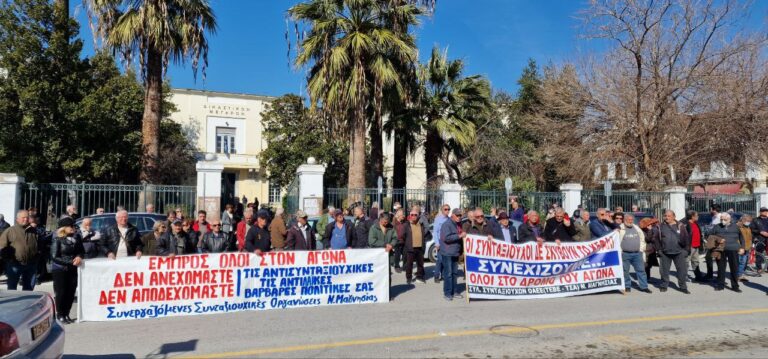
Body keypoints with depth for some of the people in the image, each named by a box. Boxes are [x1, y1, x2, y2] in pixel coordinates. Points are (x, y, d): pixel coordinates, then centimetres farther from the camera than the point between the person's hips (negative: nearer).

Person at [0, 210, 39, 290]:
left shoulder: (33, 231, 8)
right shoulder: (10, 231, -3)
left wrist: (37, 256, 4)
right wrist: (7, 259, -10)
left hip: (31, 265, 3)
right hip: (14, 264, -3)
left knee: (29, 287, 12)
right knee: (12, 288, 5)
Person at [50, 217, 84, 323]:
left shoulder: (76, 237, 1)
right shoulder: (58, 239, -10)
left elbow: (82, 251, 10)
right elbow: (54, 257, -12)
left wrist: (79, 257, -12)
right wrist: (71, 261, -19)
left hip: (72, 269, 4)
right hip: (59, 269, -4)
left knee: (71, 292, 5)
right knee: (61, 292, 0)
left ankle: (66, 314, 19)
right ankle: (60, 315, 15)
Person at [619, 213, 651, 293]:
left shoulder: (637, 228, 11)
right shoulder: (620, 228, -6)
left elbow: (642, 239, 19)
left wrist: (641, 249, 11)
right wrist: (620, 251, -10)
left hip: (637, 253, 4)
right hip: (625, 254, -4)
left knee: (641, 269, 2)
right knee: (625, 271, 3)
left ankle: (644, 286, 8)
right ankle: (627, 286, 14)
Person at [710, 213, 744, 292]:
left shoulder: (735, 227, 8)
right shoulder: (716, 227, 6)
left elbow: (741, 237, 16)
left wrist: (742, 247, 9)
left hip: (733, 251, 0)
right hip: (721, 251, 0)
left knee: (734, 269, 2)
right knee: (721, 268, 4)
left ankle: (735, 286, 12)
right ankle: (720, 285, 13)